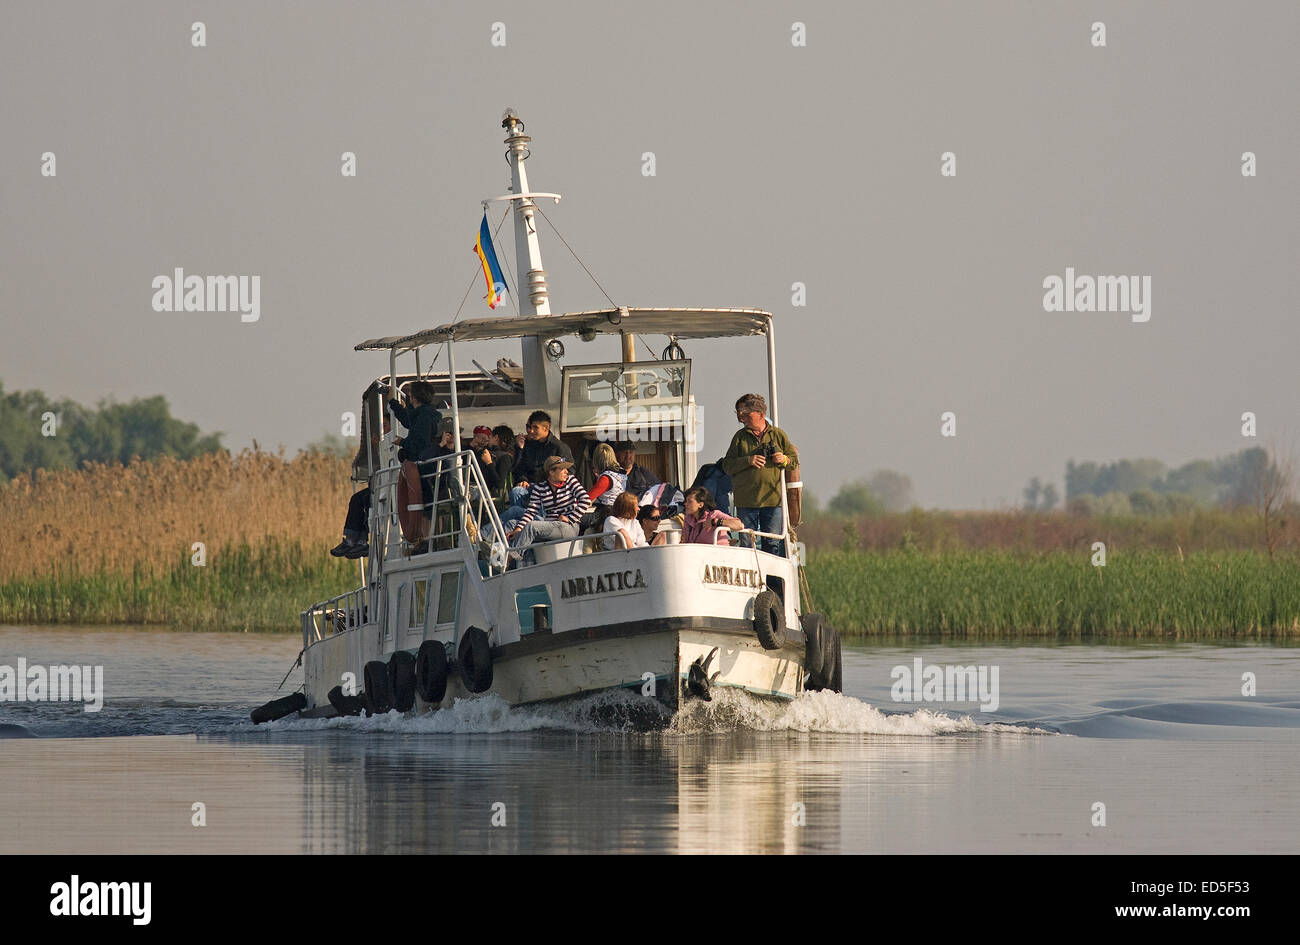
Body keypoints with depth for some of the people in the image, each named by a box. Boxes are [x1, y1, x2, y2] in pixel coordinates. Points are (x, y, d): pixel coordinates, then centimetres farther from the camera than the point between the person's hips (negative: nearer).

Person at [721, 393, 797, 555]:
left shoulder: (778, 434, 10)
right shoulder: (740, 437, 9)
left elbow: (795, 459, 15)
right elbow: (727, 465, 4)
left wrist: (784, 460, -7)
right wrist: (747, 461, -12)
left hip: (773, 500, 0)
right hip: (746, 502, 0)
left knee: (772, 545, 0)